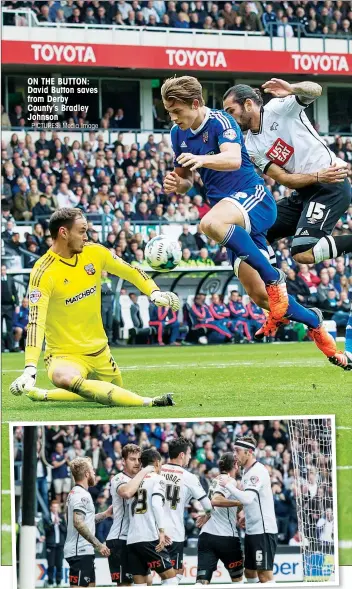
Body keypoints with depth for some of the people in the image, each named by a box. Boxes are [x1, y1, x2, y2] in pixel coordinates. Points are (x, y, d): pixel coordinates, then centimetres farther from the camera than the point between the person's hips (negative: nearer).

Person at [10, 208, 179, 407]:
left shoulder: (94, 253, -2)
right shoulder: (43, 273, -19)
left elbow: (129, 271, 13)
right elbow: (36, 321, -26)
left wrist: (154, 292, -4)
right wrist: (30, 368, -36)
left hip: (99, 351, 7)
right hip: (64, 355, -7)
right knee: (65, 379, -39)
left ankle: (43, 395, 28)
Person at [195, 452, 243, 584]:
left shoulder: (216, 480, 19)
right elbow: (216, 500, -21)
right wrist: (240, 502, -19)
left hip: (206, 535, 6)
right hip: (226, 537, -6)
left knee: (202, 580, -6)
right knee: (237, 576, 17)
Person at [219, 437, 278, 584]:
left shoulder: (258, 471, -16)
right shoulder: (247, 471, 15)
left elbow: (247, 498, -28)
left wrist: (228, 484, -17)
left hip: (264, 531, -10)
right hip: (251, 531, 10)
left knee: (264, 575, -12)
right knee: (249, 572, 14)